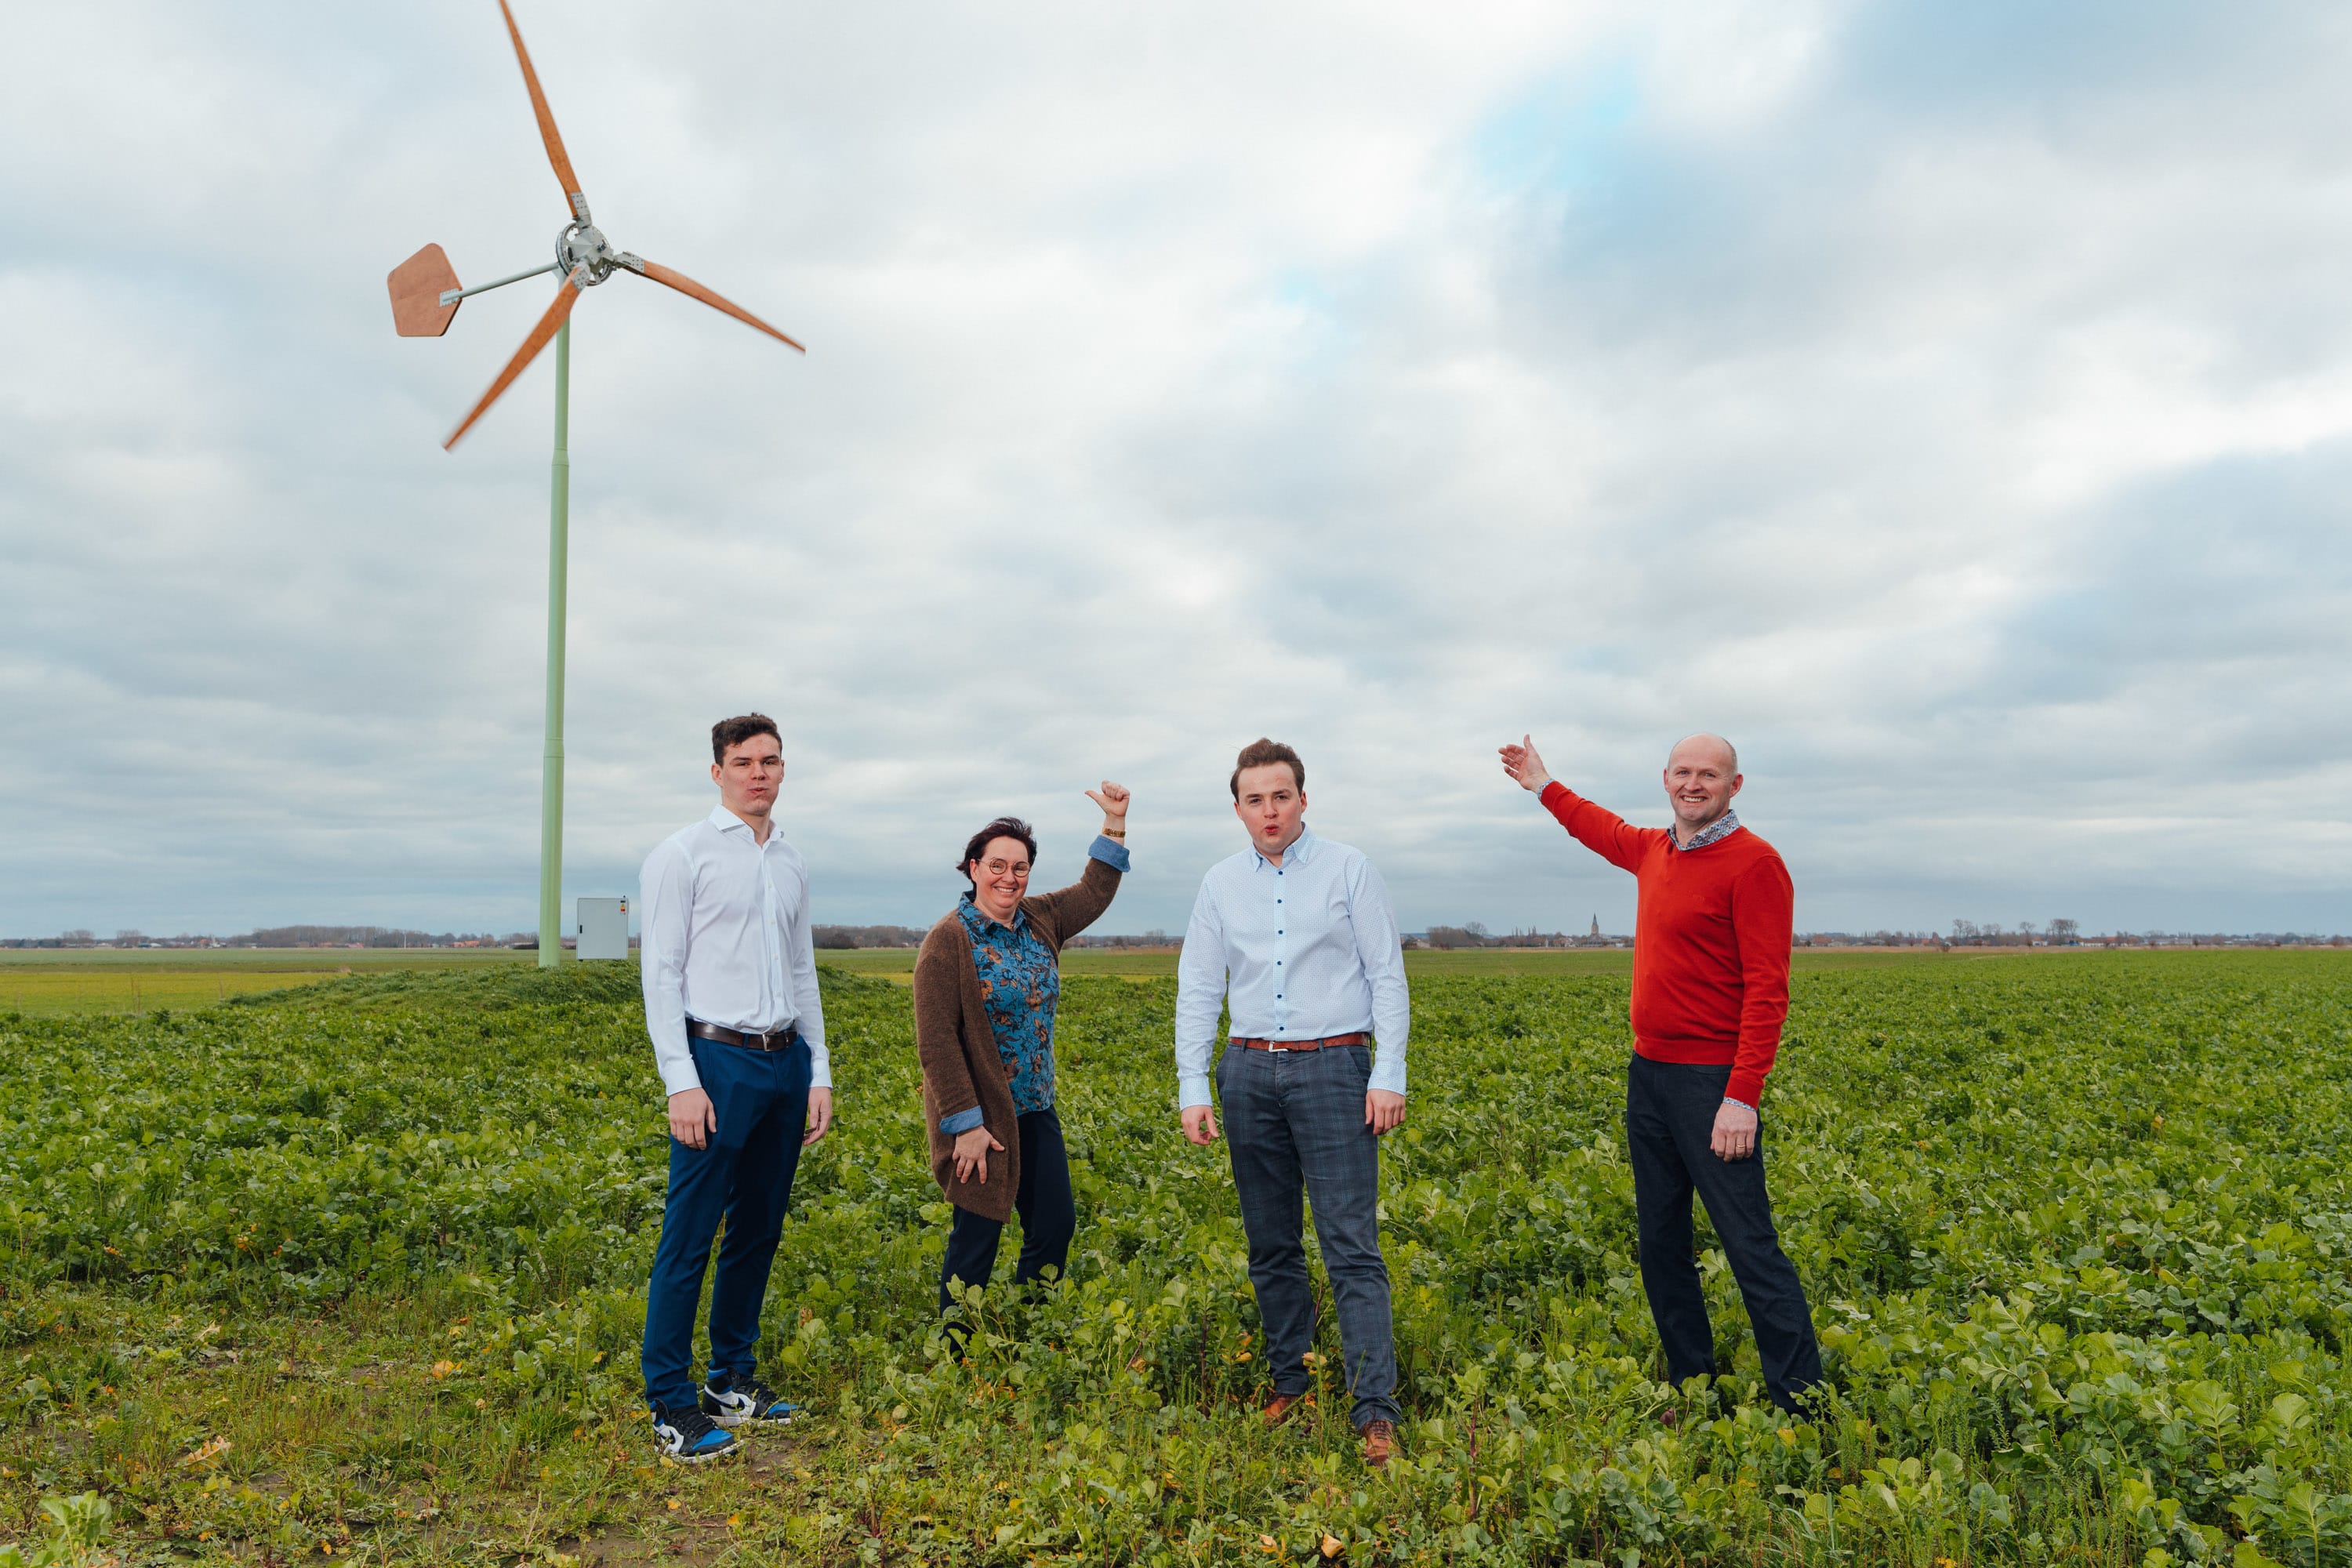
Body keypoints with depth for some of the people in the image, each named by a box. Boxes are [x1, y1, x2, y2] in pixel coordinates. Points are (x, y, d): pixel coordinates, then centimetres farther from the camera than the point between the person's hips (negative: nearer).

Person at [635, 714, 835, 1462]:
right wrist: (682, 1082, -15)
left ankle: (734, 1381, 25)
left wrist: (819, 1074, 13)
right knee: (689, 1238, -3)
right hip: (718, 1062, -6)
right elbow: (661, 975, -8)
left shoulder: (791, 865, 15)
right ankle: (672, 1403, 8)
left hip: (786, 1063, 7)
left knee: (759, 1231, 13)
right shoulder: (682, 855, -4)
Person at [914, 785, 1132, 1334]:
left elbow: (1094, 893, 20)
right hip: (980, 1116, -7)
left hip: (1035, 1111, 7)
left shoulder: (1039, 920, 5)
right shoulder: (949, 940, -15)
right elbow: (937, 1041, -18)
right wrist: (966, 1124, -19)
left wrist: (1114, 823, 10)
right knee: (977, 1238, 2)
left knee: (1056, 1227, 11)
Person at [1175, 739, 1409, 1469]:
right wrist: (1192, 1088, 2)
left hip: (1332, 1066, -4)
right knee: (1270, 1243, 10)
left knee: (1351, 1244, -7)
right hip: (1250, 1071, 4)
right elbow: (1198, 990, 9)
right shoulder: (1220, 884, 9)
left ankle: (1376, 1409, -3)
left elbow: (1387, 976, -1)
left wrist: (1389, 1076, -8)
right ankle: (1288, 1380, 24)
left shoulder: (1350, 871, 0)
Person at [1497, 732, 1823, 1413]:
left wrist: (1743, 1098, -21)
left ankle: (1802, 1404, 3)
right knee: (1660, 1243, 14)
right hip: (1649, 1074, 8)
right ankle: (1690, 1386, 26)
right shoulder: (1655, 852, 11)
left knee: (1751, 1248, -6)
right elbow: (1607, 832, 37)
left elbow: (1767, 990, -16)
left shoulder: (1753, 863, -12)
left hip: (1712, 1083, -8)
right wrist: (1543, 785, 47)